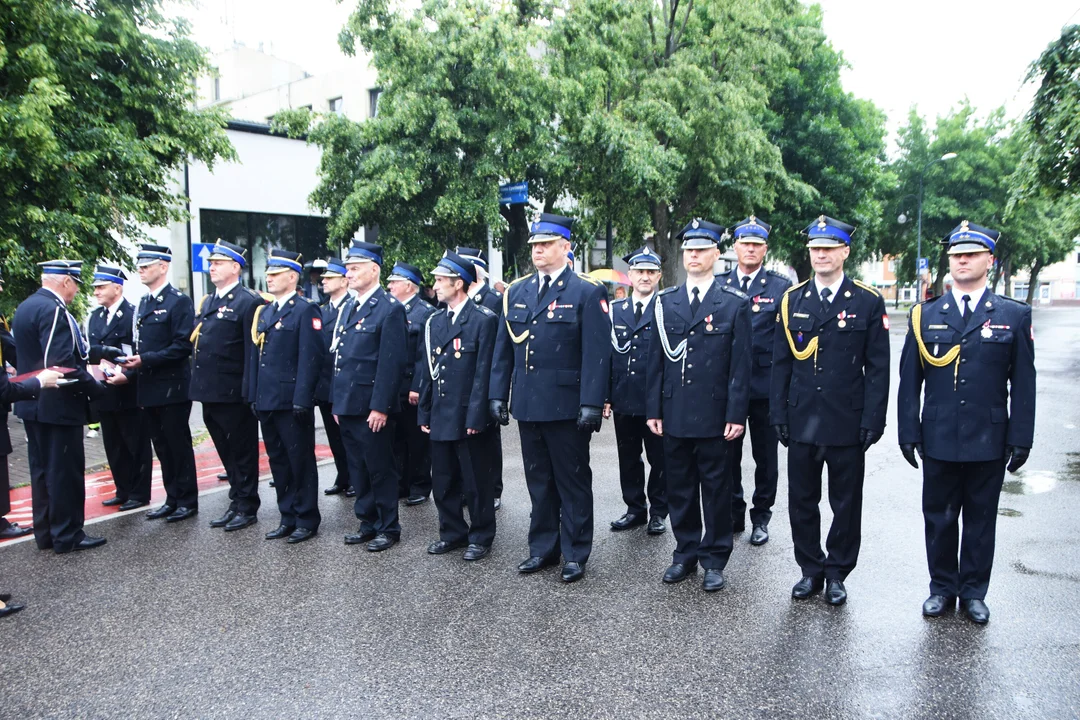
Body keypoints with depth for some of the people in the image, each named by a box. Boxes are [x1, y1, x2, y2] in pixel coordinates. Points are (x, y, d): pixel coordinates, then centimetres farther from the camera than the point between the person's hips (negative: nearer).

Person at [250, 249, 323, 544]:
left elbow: (310, 358, -15)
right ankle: (287, 517, 25)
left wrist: (302, 399, -20)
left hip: (292, 401, -8)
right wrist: (254, 395, 12)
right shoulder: (264, 311, 16)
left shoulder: (305, 310, -9)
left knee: (300, 461, 2)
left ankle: (307, 520, 13)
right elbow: (257, 356, 18)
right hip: (267, 401, 8)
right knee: (277, 461, 14)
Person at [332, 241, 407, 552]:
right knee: (358, 468, 15)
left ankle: (389, 528, 16)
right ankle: (368, 523, 28)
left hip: (372, 408, -8)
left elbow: (392, 362, -16)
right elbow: (339, 357, 17)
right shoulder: (348, 308, 15)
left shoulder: (390, 308, -11)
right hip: (347, 406, 8)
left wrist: (380, 407, -19)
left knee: (380, 469, 3)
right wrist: (337, 402, 14)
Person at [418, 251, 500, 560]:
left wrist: (476, 418, -17)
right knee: (443, 482, 15)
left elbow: (484, 373, -14)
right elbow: (427, 371, 13)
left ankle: (481, 537, 20)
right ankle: (452, 532, 30)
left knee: (477, 483, 5)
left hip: (470, 418, -7)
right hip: (441, 418, 7)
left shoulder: (484, 320, -10)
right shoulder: (434, 321, 12)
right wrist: (425, 414, 11)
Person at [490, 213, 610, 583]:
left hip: (567, 406, -5)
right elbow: (503, 348, 12)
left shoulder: (587, 292, -5)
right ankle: (543, 548, 28)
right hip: (527, 404, 5)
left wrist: (591, 404, -17)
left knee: (573, 482, 6)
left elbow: (597, 353, -11)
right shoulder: (516, 292, 11)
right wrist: (498, 394, 6)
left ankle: (576, 554, 19)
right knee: (539, 481, 15)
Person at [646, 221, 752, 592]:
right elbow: (656, 361, 8)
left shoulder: (735, 304, -1)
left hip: (714, 416, -3)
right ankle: (685, 554, 27)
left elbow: (740, 365, -4)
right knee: (679, 489, 12)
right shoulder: (665, 303, 7)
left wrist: (736, 415, -8)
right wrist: (653, 409, 4)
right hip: (674, 415, 3)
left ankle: (714, 560, 21)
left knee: (716, 489, 7)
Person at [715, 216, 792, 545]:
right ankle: (733, 515, 26)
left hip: (766, 388, -1)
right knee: (728, 456, 10)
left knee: (765, 457, 10)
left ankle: (761, 518, 25)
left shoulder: (782, 287, 0)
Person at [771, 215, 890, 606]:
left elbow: (877, 368, -3)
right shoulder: (792, 300, 5)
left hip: (847, 424, -2)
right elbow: (781, 363, 6)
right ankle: (811, 570, 27)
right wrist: (778, 414, 1)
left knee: (846, 503, 10)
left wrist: (873, 420, -8)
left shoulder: (868, 302, -1)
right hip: (802, 422, 2)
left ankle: (837, 573, 26)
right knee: (802, 500, 10)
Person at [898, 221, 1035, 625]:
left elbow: (1023, 383, 0)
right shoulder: (925, 315, 3)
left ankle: (973, 592, 27)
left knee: (981, 520, 11)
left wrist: (1021, 438, -3)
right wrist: (908, 432, -2)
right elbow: (910, 380, 2)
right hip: (938, 440, 1)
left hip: (989, 441, 0)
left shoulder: (1014, 316, 2)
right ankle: (942, 588, 26)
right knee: (939, 518, 11)